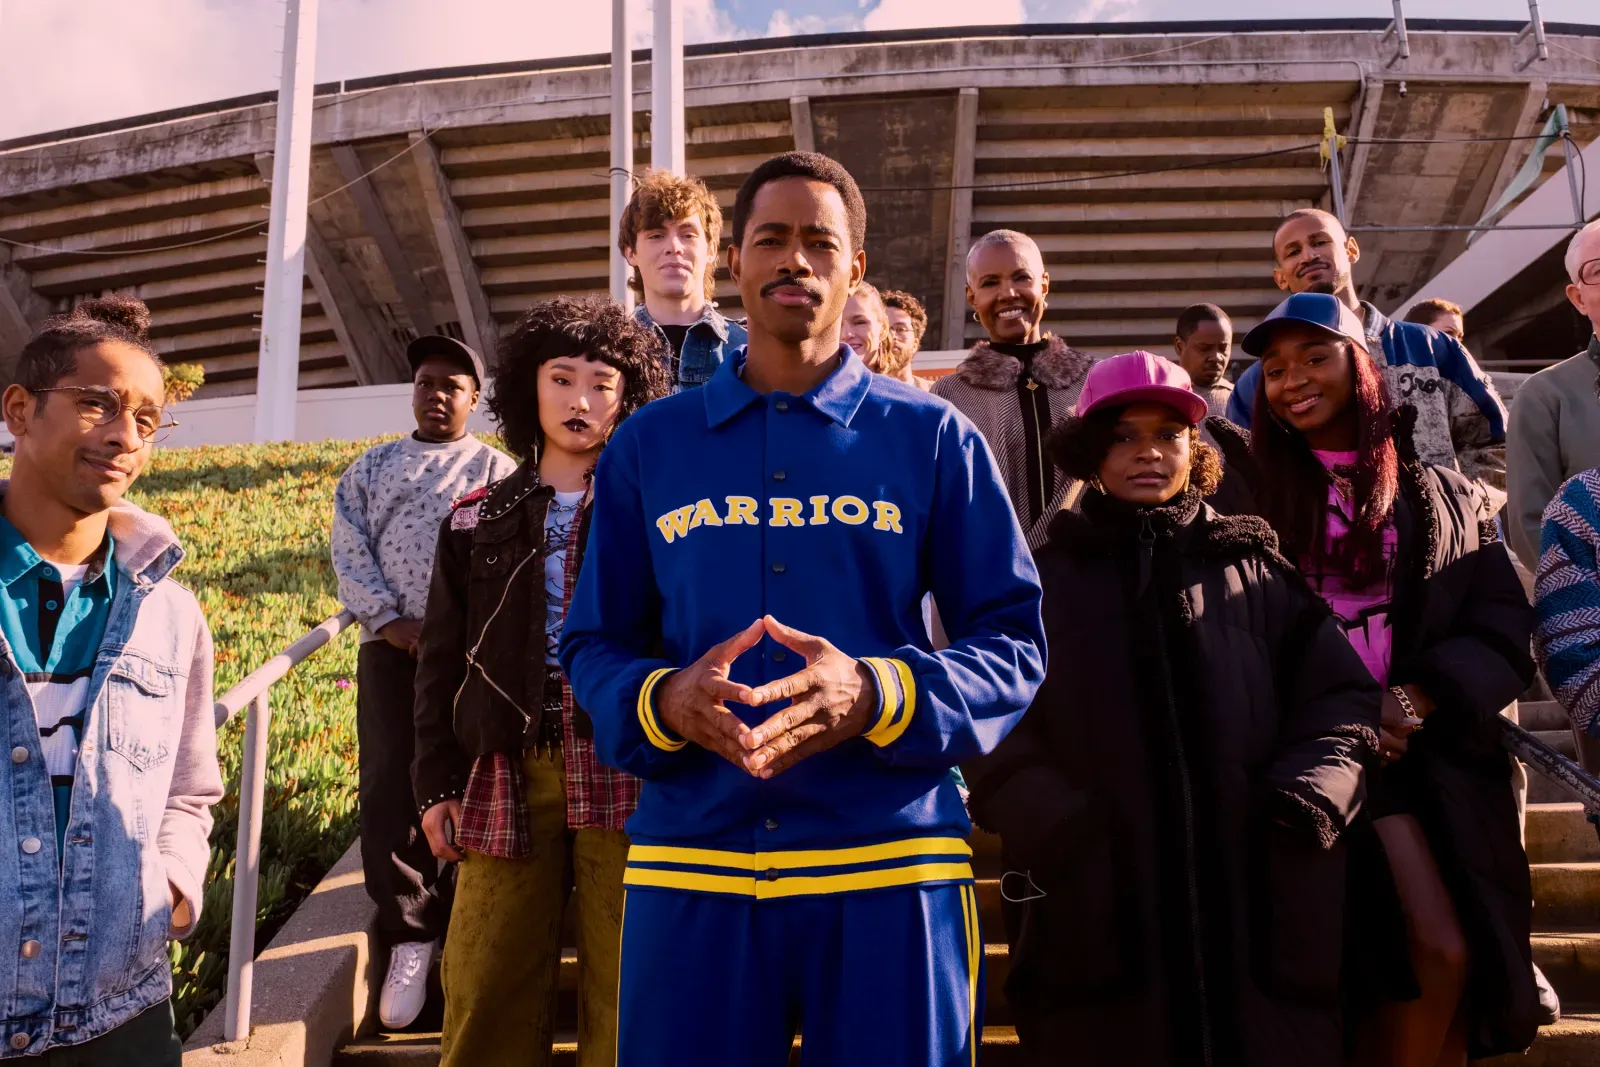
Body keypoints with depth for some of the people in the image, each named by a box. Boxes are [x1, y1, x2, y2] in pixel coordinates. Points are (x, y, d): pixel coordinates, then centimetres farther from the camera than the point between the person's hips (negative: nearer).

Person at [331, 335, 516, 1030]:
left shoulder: (497, 470, 11)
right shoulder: (371, 467, 18)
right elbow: (349, 549, 7)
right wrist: (389, 619, -8)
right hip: (390, 646, 2)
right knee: (388, 790, -2)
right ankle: (411, 936, 7)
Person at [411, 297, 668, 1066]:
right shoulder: (477, 519, 12)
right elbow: (441, 659, 13)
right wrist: (436, 782, 7)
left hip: (627, 773, -2)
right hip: (507, 775, 3)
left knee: (626, 988, 3)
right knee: (485, 994, 6)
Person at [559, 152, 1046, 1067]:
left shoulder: (933, 437, 4)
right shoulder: (650, 444, 9)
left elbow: (1013, 644, 2)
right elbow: (593, 643, 9)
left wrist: (877, 696, -18)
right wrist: (664, 701, -14)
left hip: (891, 861, -1)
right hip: (691, 863, 1)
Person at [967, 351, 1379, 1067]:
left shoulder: (1253, 570, 14)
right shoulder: (1044, 579, 9)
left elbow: (1339, 697, 10)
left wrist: (1309, 795, -7)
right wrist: (1052, 824, -13)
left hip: (1255, 898, 2)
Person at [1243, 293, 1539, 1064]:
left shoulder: (1442, 497, 12)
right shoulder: (1249, 493, 7)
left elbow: (1506, 631, 3)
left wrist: (1412, 701, -14)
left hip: (1438, 753, 3)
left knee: (1465, 957, 4)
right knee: (1436, 952, -14)